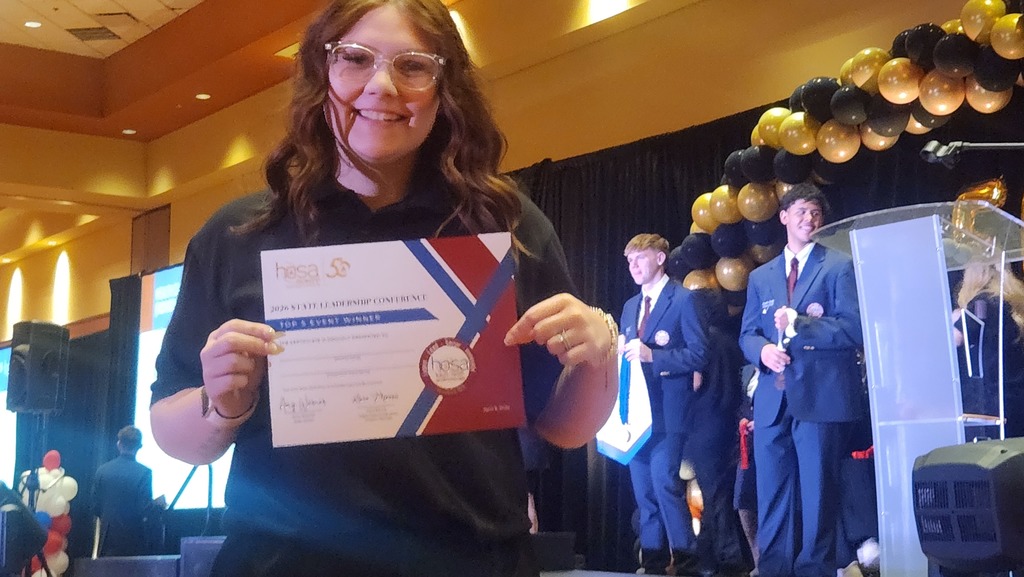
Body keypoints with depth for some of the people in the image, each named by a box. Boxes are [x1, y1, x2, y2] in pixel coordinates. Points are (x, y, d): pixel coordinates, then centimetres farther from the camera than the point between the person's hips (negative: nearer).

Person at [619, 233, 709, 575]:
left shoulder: (682, 299, -4)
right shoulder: (630, 306, 19)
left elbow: (699, 354, -11)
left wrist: (653, 356, -20)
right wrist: (621, 357, -1)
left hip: (667, 410, -7)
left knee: (665, 483, -13)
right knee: (643, 490, 7)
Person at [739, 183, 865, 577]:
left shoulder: (839, 267, 4)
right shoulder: (760, 277, 18)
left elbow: (853, 328, -6)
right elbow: (747, 334, 15)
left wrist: (802, 323, -15)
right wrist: (763, 349, -7)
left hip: (820, 396, -4)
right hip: (773, 399, 4)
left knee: (817, 493, -2)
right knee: (772, 495, 6)